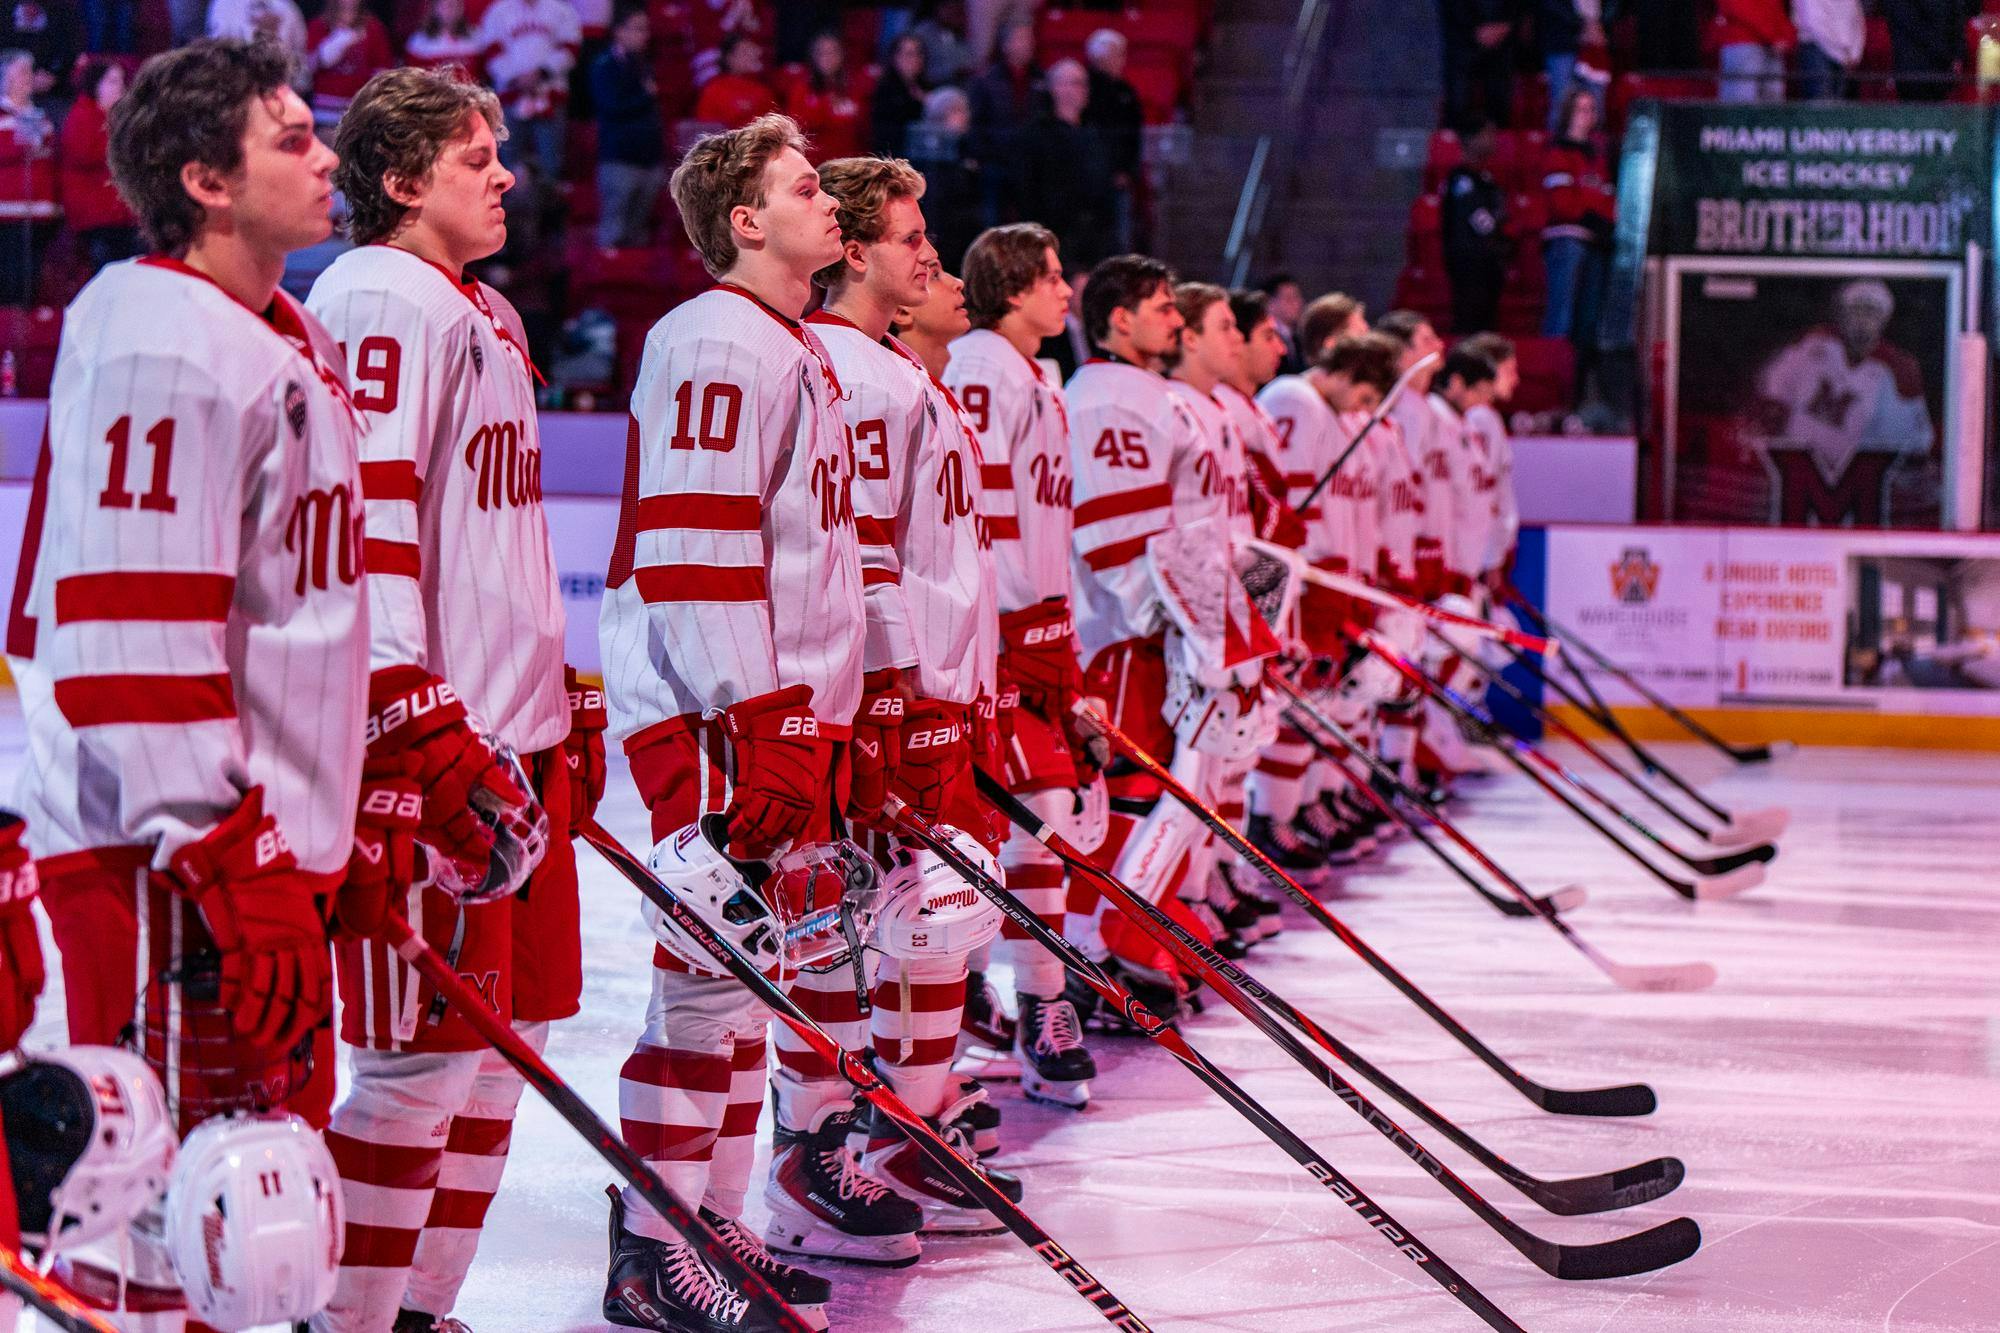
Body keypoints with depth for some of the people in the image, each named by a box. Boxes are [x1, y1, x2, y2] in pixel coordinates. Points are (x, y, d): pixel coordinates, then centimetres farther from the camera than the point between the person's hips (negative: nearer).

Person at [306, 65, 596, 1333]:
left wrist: (563, 704, 26)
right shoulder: (380, 298, -10)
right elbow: (367, 511, -18)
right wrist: (405, 706, -23)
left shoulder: (490, 313, 21)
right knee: (427, 1049, -9)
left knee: (506, 1033, 12)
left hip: (516, 732, 10)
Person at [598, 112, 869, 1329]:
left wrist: (825, 729, 25)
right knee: (712, 973, -8)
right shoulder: (718, 347, -13)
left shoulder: (797, 352, 19)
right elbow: (695, 550, -20)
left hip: (781, 716, 10)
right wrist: (760, 733, -23)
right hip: (712, 723, -10)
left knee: (750, 973, 13)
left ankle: (717, 1225, 21)